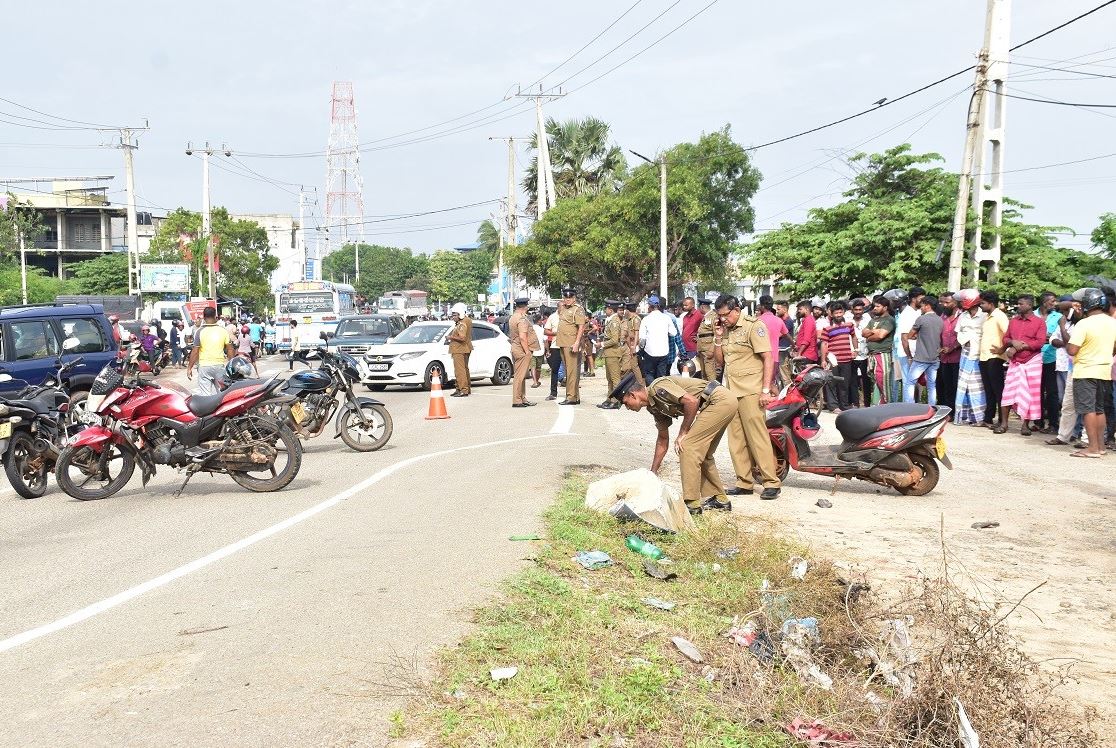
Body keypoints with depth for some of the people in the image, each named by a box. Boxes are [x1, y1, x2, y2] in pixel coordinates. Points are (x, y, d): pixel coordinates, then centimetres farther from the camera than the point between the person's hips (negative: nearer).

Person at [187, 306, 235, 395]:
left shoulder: (199, 331, -7)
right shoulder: (223, 330, 0)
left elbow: (195, 351, -7)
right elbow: (230, 349, 2)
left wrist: (189, 367, 1)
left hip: (204, 366, -2)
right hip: (220, 365, 2)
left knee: (205, 394, 0)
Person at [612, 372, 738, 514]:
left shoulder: (657, 388, -14)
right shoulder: (655, 406, 16)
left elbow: (692, 401, -22)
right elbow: (663, 440, 26)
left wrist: (683, 433, -11)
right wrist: (652, 473, 29)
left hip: (720, 400, -10)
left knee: (687, 446, -10)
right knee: (702, 453, 17)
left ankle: (691, 503, -7)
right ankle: (719, 500, 24)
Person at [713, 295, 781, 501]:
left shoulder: (753, 326, -6)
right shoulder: (726, 330, 15)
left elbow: (768, 359, -10)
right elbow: (720, 362, 19)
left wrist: (766, 390, -16)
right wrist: (718, 338, 4)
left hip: (750, 391, -8)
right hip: (730, 391, 8)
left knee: (757, 437, -10)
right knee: (736, 440, 7)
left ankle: (771, 483, -5)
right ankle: (744, 483, 14)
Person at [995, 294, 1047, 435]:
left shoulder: (1039, 322, -4)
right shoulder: (1013, 320, 11)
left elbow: (1040, 342, -13)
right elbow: (1006, 338, 13)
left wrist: (1019, 347, -15)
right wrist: (1013, 342, -10)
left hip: (1032, 361, -4)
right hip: (1015, 361, 4)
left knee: (1029, 394, 0)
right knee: (1008, 391, 0)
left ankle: (1026, 425, 8)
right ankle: (1003, 423, 5)